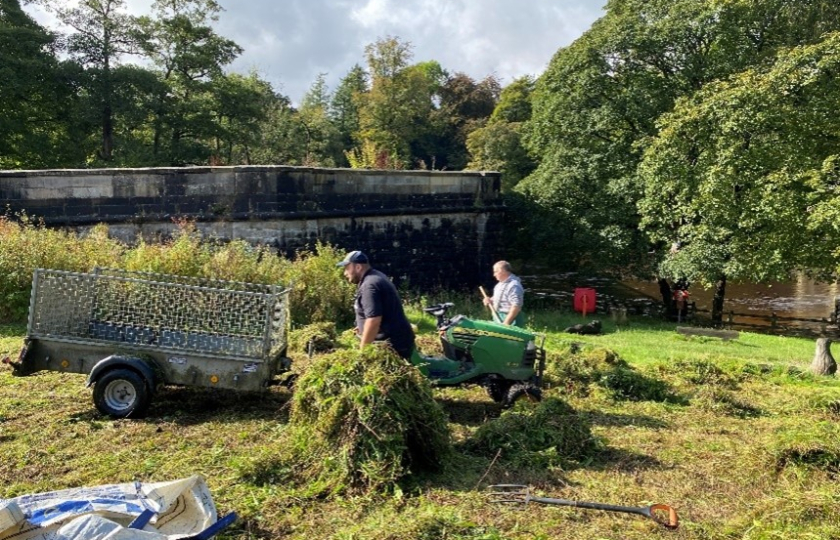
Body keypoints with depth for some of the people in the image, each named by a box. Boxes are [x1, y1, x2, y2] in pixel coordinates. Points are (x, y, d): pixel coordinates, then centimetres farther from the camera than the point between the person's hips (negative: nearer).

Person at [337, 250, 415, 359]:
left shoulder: (369, 285, -19)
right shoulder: (376, 277, 14)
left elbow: (374, 320, -27)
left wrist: (362, 350, -20)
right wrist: (363, 327, 21)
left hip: (391, 345, -11)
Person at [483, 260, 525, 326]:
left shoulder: (514, 286, -21)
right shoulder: (501, 283, 11)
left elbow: (516, 306, -26)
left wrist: (506, 322, -26)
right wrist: (490, 300, 3)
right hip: (499, 318, 10)